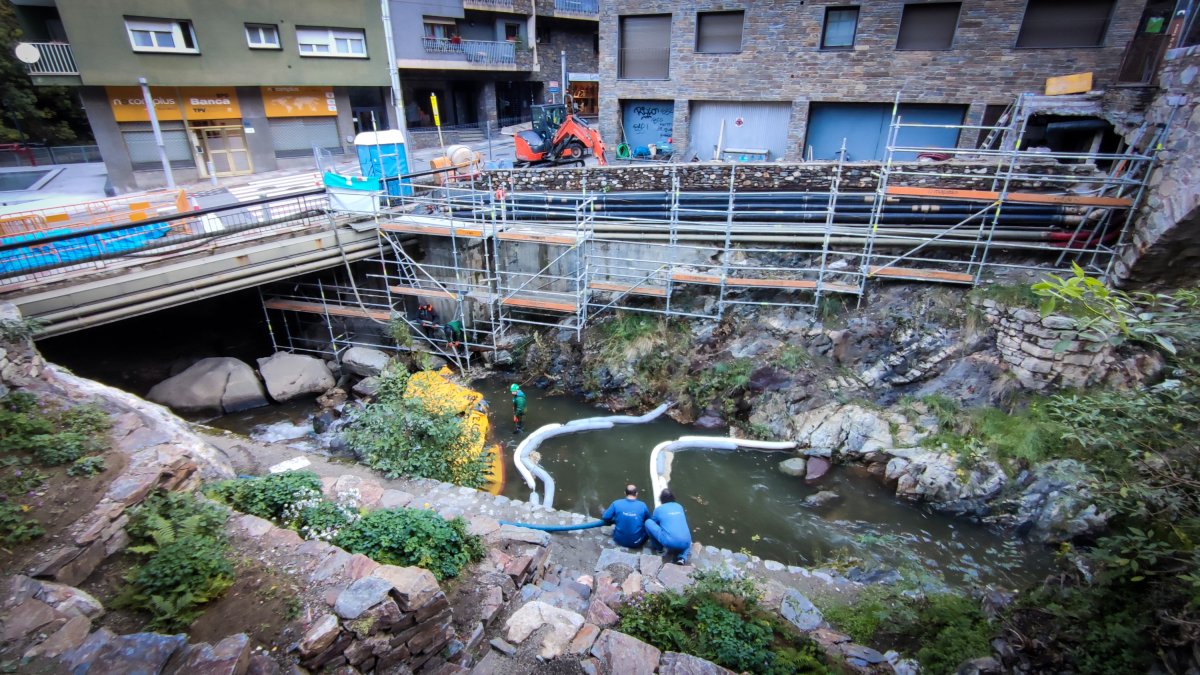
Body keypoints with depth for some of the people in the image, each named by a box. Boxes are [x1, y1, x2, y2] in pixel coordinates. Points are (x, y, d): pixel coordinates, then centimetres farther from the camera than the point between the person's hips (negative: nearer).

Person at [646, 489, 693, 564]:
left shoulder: (659, 509, 8)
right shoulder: (680, 507, 19)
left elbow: (653, 522, 27)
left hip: (669, 542, -4)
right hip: (685, 543, 4)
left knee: (648, 522, 10)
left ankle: (657, 547, 23)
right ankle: (682, 557, 11)